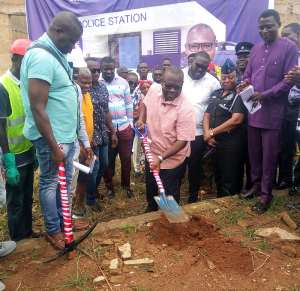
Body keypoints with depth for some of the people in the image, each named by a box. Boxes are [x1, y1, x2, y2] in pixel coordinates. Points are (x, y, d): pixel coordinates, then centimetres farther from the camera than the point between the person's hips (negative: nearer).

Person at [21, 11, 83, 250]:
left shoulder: (55, 54, 8)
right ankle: (53, 230, 27)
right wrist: (54, 147, -21)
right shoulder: (42, 57, -22)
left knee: (65, 181, 19)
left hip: (66, 134, 9)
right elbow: (37, 109, -25)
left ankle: (64, 220, 37)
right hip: (52, 138, -9)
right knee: (51, 182, 8)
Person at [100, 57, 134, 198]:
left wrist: (130, 123, 6)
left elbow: (129, 104, 8)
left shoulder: (123, 82, 3)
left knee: (126, 158, 10)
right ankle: (109, 186, 29)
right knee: (108, 159, 11)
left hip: (124, 127, 2)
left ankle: (126, 185, 29)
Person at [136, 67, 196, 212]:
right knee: (150, 190, 28)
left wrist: (161, 157, -33)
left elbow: (182, 141, -26)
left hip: (172, 161, -6)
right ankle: (151, 212, 56)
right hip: (152, 154, 7)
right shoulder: (153, 93, -10)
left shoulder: (186, 109, -28)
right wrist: (141, 119, -3)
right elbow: (145, 104, 15)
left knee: (170, 197, 12)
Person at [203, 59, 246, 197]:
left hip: (231, 144, -7)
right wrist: (207, 134, -7)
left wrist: (212, 132, -14)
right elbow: (207, 115, 12)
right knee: (218, 178, 19)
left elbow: (236, 119, -20)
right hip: (215, 143, 7)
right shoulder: (216, 93, 13)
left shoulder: (239, 95, -8)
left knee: (230, 182, 2)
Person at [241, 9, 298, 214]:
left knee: (269, 156, 3)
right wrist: (245, 84, -8)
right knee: (254, 152, 14)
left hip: (272, 112, -5)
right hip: (253, 110, 5)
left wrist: (265, 95, -19)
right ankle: (256, 184, 31)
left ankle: (266, 193, 15)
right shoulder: (255, 49, 13)